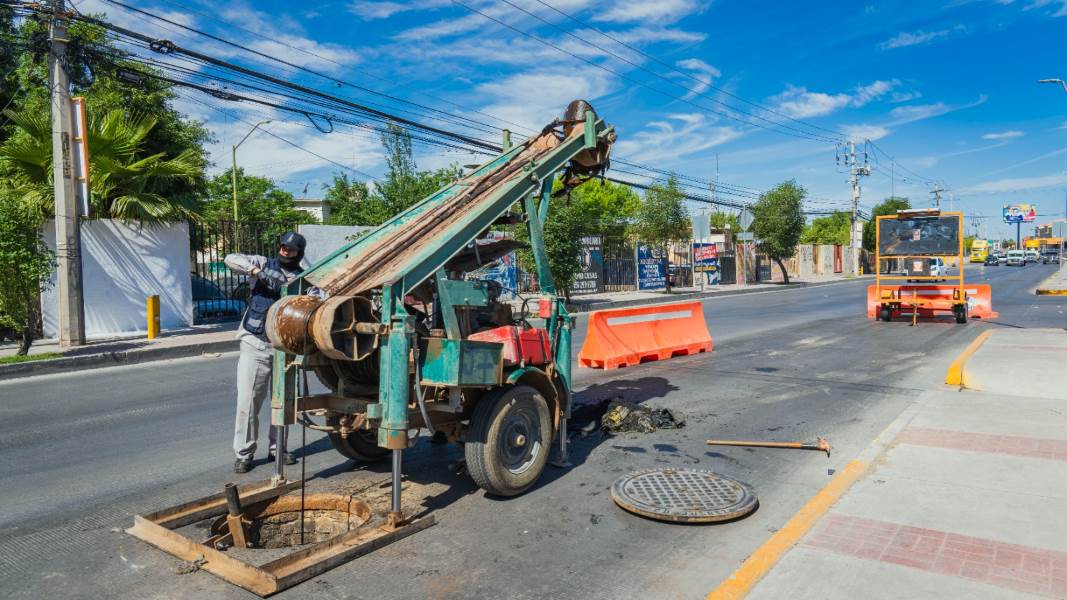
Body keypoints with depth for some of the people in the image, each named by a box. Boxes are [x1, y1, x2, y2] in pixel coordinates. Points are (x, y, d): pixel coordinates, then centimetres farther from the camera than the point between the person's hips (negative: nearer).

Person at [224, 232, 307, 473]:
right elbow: (231, 259, -6)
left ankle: (277, 449, 25)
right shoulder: (264, 264, 3)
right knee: (248, 401, -1)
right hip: (255, 345, -2)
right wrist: (256, 270, -20)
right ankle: (244, 454, 10)